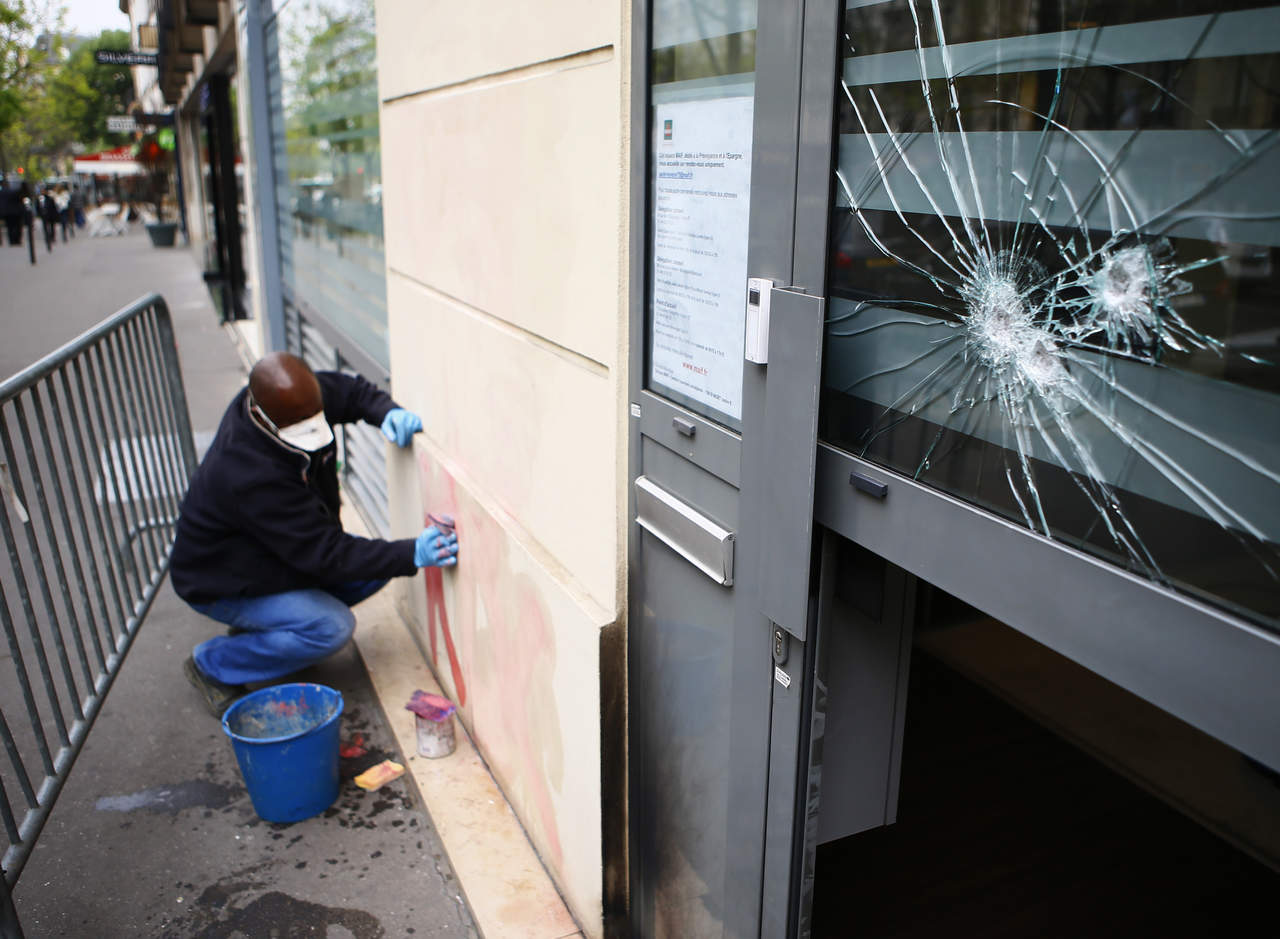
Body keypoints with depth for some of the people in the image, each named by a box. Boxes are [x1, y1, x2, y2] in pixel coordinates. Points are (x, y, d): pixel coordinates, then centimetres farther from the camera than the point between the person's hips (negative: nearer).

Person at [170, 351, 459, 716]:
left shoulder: (296, 401, -19)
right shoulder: (248, 477, -39)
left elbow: (348, 389, 2)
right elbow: (323, 553, -36)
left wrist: (388, 411, -21)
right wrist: (410, 554, -42)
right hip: (224, 585, -8)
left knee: (375, 570, -6)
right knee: (332, 628, -25)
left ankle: (259, 627, 10)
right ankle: (211, 664, -3)